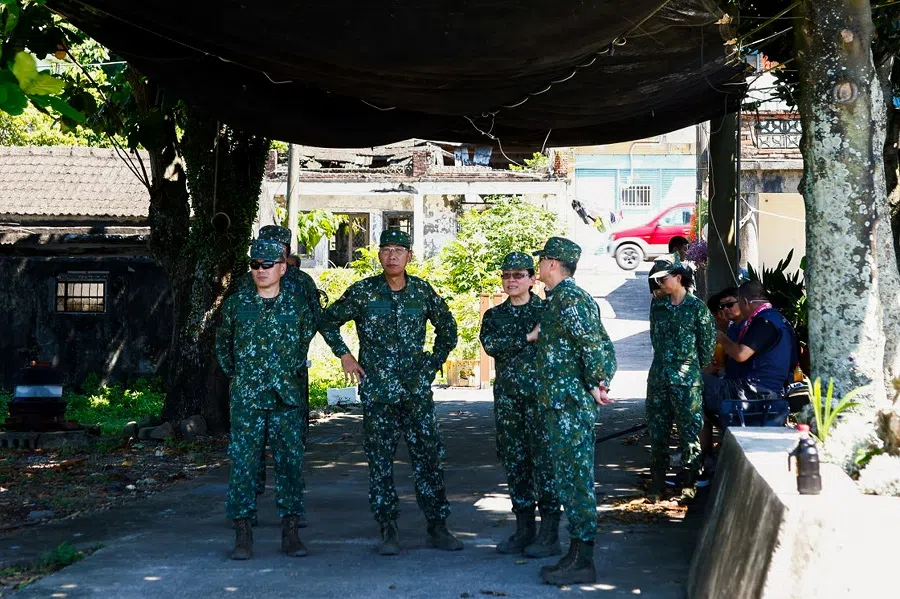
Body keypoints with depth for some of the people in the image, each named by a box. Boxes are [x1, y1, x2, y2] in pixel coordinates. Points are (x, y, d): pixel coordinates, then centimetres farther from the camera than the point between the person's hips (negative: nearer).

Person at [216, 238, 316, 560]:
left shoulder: (297, 306, 4)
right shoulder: (236, 304, 4)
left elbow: (307, 336, 23)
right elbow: (222, 344, 19)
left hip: (286, 398, 1)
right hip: (246, 399, -1)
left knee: (290, 462, 1)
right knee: (243, 463, -4)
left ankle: (290, 533, 7)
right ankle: (243, 535, 1)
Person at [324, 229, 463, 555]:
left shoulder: (423, 292, 4)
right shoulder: (362, 292, -2)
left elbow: (447, 327, 18)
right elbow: (329, 320, 9)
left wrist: (434, 363, 12)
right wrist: (345, 355, 4)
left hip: (417, 390, 2)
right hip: (376, 390, -2)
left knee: (429, 457, 2)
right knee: (380, 461, 0)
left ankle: (437, 528, 9)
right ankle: (388, 531, 7)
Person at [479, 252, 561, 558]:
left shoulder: (547, 311, 3)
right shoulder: (494, 315, 12)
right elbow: (490, 345, -6)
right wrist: (529, 337, -11)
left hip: (541, 395, -4)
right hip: (507, 396, 4)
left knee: (545, 460, -6)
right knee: (514, 461, 7)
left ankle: (550, 534, -2)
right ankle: (524, 529, 16)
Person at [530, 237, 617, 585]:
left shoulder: (566, 298, -15)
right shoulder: (568, 296, 17)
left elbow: (593, 341, -23)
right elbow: (601, 342, 19)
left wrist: (596, 382, -17)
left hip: (569, 403, -11)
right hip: (563, 402, 11)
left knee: (575, 477, -7)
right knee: (570, 476, 13)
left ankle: (582, 561, -4)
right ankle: (578, 553, 18)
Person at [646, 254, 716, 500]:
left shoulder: (697, 307, -6)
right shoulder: (657, 304, 8)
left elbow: (707, 344, 1)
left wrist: (695, 368, 9)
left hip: (687, 380, -5)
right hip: (659, 377, 5)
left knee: (689, 431, -2)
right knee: (657, 430, 8)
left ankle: (689, 484, 4)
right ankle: (657, 481, 17)